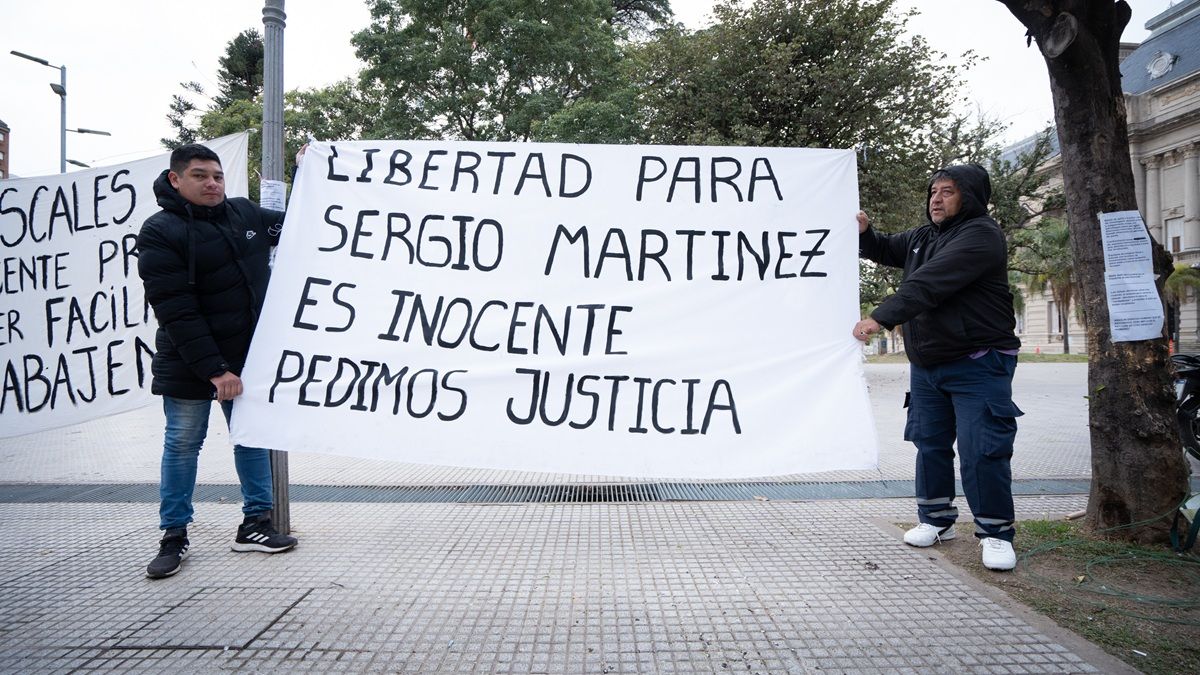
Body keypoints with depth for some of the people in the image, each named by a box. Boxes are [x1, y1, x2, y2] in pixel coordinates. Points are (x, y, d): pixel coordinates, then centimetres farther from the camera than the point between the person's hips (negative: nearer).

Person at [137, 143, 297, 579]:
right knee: (182, 446, 5)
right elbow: (177, 313, -20)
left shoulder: (244, 213, 4)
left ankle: (254, 525, 22)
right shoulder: (160, 233, -14)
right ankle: (174, 536, 18)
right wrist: (214, 370, -24)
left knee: (253, 439, 10)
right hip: (189, 367, -5)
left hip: (248, 359, 5)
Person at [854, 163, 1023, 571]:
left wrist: (881, 318, -33)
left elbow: (929, 284, -27)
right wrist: (864, 232, 4)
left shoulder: (981, 236, -15)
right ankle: (936, 520, 25)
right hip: (926, 364, 8)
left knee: (982, 450, -7)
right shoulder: (923, 237, 13)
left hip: (978, 365, -8)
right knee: (930, 444, 13)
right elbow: (886, 251, 27)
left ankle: (996, 534, 5)